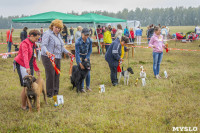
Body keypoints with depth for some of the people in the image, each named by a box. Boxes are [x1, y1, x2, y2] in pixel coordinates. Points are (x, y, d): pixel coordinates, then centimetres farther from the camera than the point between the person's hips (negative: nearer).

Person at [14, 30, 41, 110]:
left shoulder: (33, 44, 14)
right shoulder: (25, 43, -15)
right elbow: (25, 56, -31)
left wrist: (36, 69, 21)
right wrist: (27, 67, -45)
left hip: (29, 66, 9)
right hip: (22, 65, -9)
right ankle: (23, 105, -1)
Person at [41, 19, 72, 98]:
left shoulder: (58, 35, 18)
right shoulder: (47, 34, -9)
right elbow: (43, 45, -20)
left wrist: (67, 52, 23)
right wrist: (47, 52, -37)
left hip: (57, 58, 8)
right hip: (49, 58, -8)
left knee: (57, 75, 10)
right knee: (50, 75, -8)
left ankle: (55, 92, 18)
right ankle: (50, 94, -1)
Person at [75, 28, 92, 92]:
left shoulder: (89, 40, -14)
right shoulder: (78, 42, -26)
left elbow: (90, 50, -3)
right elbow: (77, 53, -25)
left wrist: (86, 58, -13)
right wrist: (80, 63, -30)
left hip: (86, 56, 4)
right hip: (79, 57, -4)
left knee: (88, 72, 2)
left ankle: (88, 86, 14)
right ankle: (82, 87, -1)